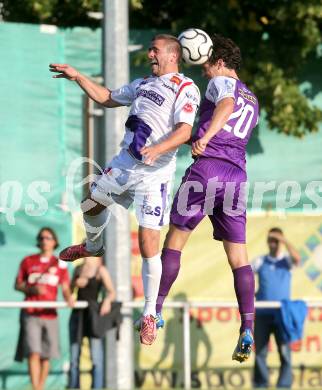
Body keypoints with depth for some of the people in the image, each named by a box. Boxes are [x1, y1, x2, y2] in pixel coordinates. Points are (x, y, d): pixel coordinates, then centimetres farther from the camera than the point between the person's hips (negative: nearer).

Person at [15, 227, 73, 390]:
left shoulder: (60, 264, 7)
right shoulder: (28, 261, 6)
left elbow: (65, 289, 1)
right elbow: (17, 285, 8)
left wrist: (69, 298, -22)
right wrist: (32, 289, -12)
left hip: (50, 315, 2)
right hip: (31, 315, -2)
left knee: (46, 355, 6)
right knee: (33, 352, -15)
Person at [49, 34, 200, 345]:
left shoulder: (185, 89, -11)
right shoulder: (143, 84, 14)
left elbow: (184, 131, -23)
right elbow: (108, 98, 27)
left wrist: (157, 149, -39)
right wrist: (77, 77, 22)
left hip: (154, 174, -8)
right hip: (125, 163, 8)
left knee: (148, 243, -12)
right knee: (91, 203, 25)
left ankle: (149, 315, -2)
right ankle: (93, 247, 59)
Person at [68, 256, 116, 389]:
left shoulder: (101, 270, -1)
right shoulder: (78, 269, 13)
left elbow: (112, 292, -8)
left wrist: (107, 300, -28)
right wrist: (76, 283, -4)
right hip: (77, 314, 5)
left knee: (96, 357, -10)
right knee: (74, 357, 4)